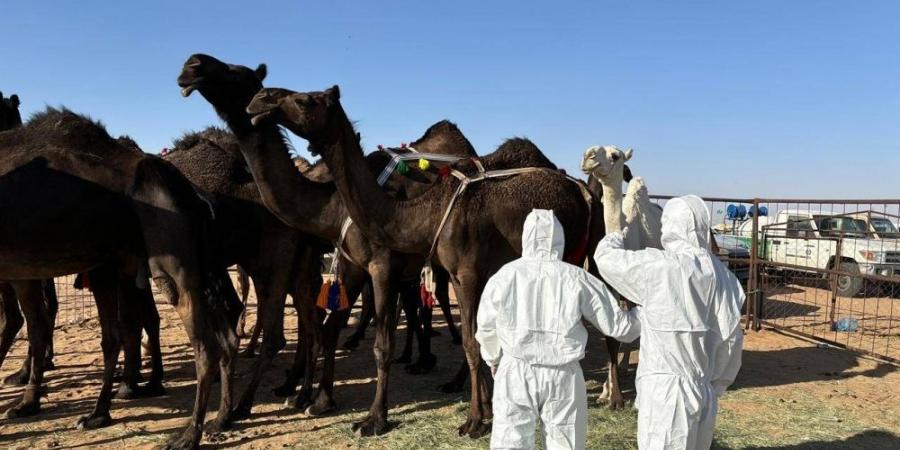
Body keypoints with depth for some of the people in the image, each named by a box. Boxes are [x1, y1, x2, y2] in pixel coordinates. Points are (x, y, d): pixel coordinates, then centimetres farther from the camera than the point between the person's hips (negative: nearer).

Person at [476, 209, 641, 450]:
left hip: (515, 372, 1)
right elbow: (617, 324, -1)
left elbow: (486, 327, 7)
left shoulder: (505, 275, -4)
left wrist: (493, 359, 26)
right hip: (562, 376, 0)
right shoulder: (576, 278, -7)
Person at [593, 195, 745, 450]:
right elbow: (731, 337, 6)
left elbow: (606, 256, -4)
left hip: (665, 390, -7)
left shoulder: (658, 267, -15)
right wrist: (717, 385, 17)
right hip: (703, 391, 7)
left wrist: (622, 231, 17)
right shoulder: (720, 275, 3)